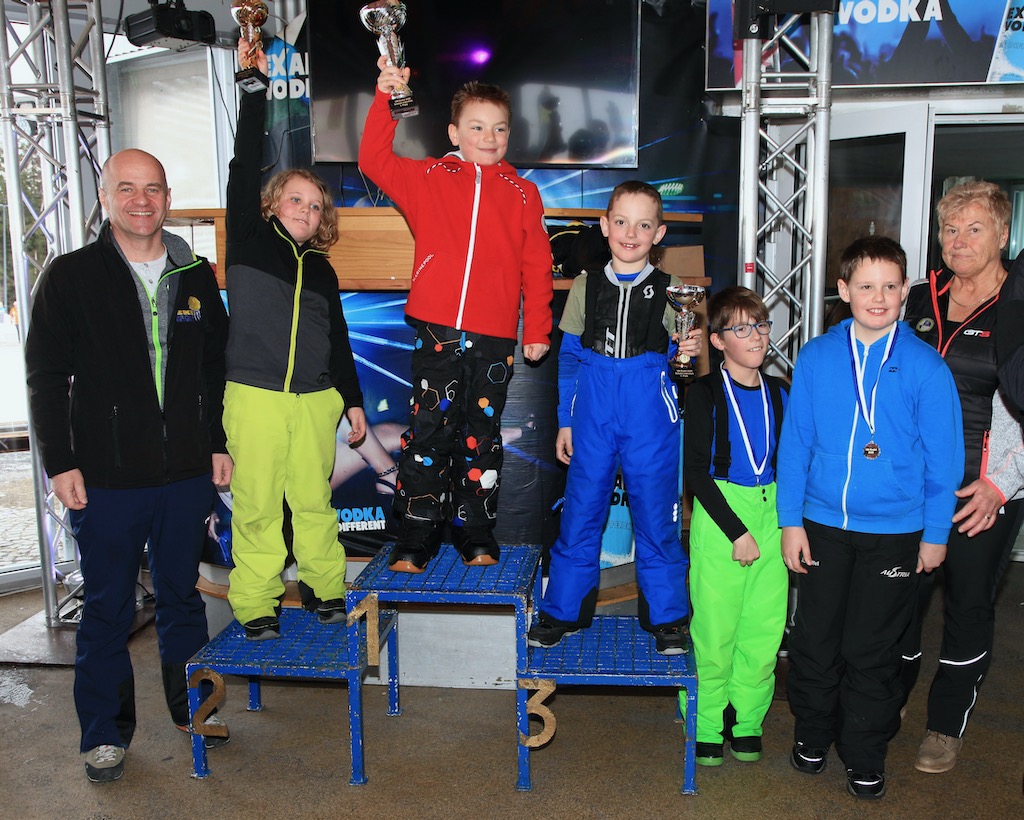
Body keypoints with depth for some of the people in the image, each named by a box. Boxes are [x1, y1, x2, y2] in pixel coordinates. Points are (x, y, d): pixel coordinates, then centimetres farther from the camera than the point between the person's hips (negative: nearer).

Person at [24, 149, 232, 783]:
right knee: (108, 608, 8)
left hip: (187, 471, 3)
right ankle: (106, 733, 23)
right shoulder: (71, 277, -2)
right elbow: (46, 378, -2)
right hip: (106, 477, -3)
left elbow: (217, 367, 13)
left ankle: (193, 704, 33)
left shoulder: (196, 275, 7)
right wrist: (60, 463, -6)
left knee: (182, 593, 16)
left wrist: (220, 443, 9)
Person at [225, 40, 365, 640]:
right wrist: (257, 86, -10)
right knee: (257, 505, 1)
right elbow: (245, 166, -5)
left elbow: (338, 339, 19)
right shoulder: (250, 242, 5)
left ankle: (328, 590, 22)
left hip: (315, 401, 3)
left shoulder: (322, 269, 15)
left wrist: (353, 400, 16)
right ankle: (256, 606, 12)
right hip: (255, 396, -3)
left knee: (315, 501, 8)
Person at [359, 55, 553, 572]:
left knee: (482, 437, 10)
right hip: (437, 332, -1)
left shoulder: (522, 193, 11)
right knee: (428, 432, 0)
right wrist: (384, 99, -9)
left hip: (495, 338, 1)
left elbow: (537, 267, 9)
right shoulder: (428, 178, 9)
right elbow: (374, 161, -1)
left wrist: (537, 330, 5)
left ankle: (477, 540, 22)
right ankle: (414, 542, 10)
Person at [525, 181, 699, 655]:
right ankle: (563, 611, 22)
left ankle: (666, 617, 21)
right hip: (593, 416, 1)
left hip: (650, 419, -1)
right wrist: (565, 421, 7)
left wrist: (690, 351, -15)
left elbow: (675, 360, 7)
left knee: (656, 514, 4)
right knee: (580, 510, 7)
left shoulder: (670, 292, 3)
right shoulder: (585, 288, 6)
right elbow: (569, 358, 10)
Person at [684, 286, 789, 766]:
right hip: (720, 512, -4)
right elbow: (695, 470, -8)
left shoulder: (779, 392, 9)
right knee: (715, 625, 0)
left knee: (766, 626, 6)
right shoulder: (705, 392, -4)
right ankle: (706, 726, 16)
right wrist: (736, 530, -12)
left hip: (772, 511, 4)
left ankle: (748, 721, 23)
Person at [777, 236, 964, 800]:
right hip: (822, 526, 2)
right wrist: (790, 521, -1)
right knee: (814, 641, 13)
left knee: (871, 651, 10)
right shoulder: (816, 358, -4)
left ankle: (865, 757, 29)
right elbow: (795, 442, 0)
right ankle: (813, 734, 36)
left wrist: (935, 534, -1)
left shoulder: (925, 367, -7)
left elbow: (943, 457, -2)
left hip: (894, 532, -1)